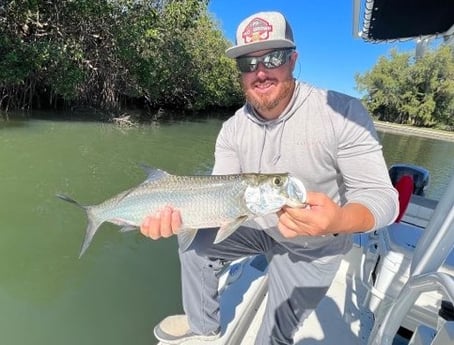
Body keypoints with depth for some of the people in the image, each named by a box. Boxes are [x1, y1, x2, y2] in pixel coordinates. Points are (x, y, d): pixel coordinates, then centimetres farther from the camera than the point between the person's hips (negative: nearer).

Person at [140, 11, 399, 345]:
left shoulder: (344, 113, -26)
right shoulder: (233, 128, -11)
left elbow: (380, 195, -25)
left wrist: (338, 221, -48)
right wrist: (177, 213, -33)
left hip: (313, 246, -3)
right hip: (259, 226, 4)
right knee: (196, 244, 3)